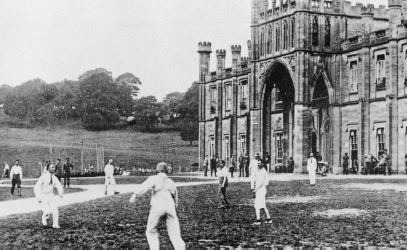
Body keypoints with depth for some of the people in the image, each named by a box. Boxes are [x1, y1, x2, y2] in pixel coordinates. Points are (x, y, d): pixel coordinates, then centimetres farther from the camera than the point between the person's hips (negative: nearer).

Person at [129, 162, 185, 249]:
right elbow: (175, 197, 36)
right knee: (175, 234, 4)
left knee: (151, 232, 12)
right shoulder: (171, 182, 27)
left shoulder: (154, 178, 14)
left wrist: (135, 194, -20)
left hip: (157, 206, -3)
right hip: (170, 206, 3)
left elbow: (145, 186, -6)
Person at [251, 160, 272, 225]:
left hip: (261, 189, -10)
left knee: (257, 206, -9)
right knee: (263, 206, 13)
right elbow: (253, 180, 16)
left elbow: (261, 182, -20)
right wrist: (252, 188, 4)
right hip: (258, 190, 10)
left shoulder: (263, 172, -13)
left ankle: (258, 221, -9)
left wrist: (256, 189, -19)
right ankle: (269, 219, 19)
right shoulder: (258, 171, 16)